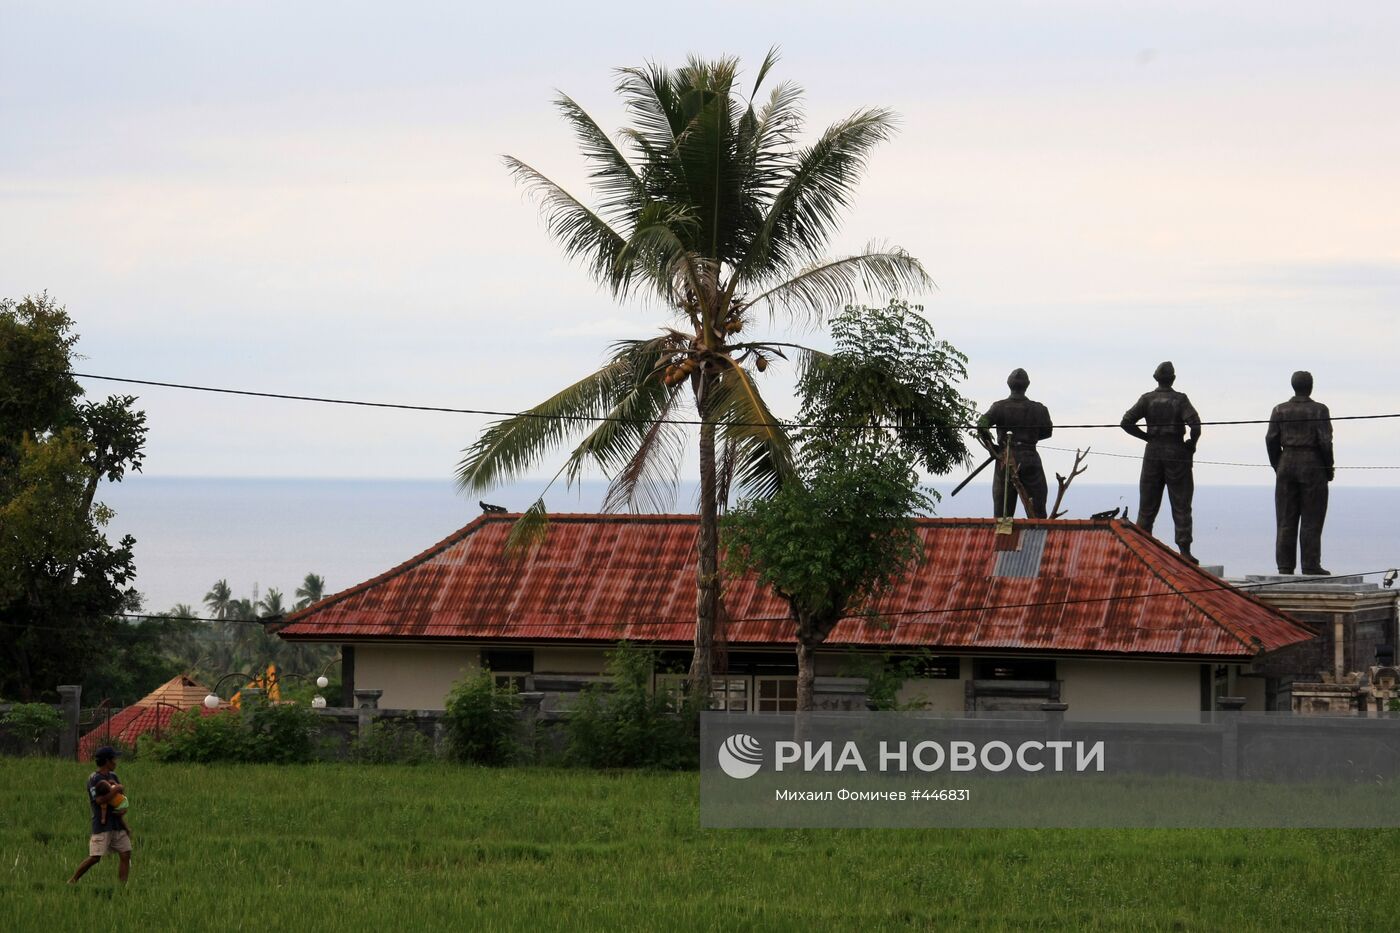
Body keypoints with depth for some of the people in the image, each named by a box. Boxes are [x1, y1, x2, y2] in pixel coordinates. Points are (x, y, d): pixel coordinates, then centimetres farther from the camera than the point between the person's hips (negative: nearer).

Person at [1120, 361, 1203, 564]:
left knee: (1147, 505, 9)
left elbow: (1126, 422, -7)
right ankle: (1184, 549, -4)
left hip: (1153, 453, 2)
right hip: (1176, 453, -2)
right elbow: (1194, 423, -18)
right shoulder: (1180, 399, -5)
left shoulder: (1147, 399, 1)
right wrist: (1192, 443, -2)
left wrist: (1146, 436, 3)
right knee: (1181, 505, 2)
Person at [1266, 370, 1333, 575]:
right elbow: (1325, 441, -10)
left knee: (1286, 519, 6)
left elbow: (1271, 439, 1)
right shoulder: (1319, 410, -5)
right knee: (1311, 519, 0)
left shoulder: (1280, 410, 4)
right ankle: (1310, 566, -3)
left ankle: (1285, 565, 4)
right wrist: (1329, 469, 1)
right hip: (1312, 466, -3)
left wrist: (1277, 466, 11)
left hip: (1287, 464, 3)